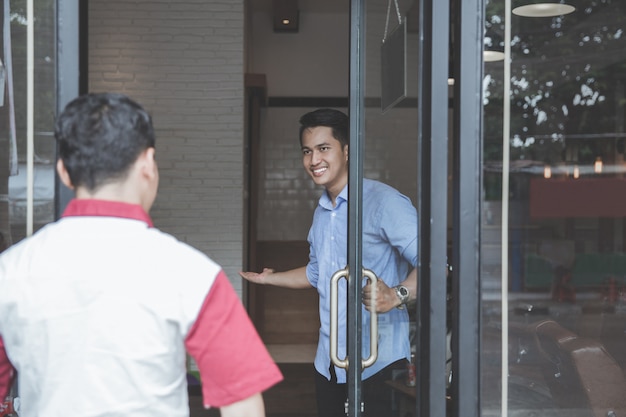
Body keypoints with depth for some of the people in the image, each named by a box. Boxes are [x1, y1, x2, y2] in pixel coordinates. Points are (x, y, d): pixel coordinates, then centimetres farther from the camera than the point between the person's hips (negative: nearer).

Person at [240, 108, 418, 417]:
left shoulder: (382, 201, -13)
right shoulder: (321, 213, 16)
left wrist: (397, 294, -35)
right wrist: (269, 279, 31)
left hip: (378, 361, -8)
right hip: (329, 361, 8)